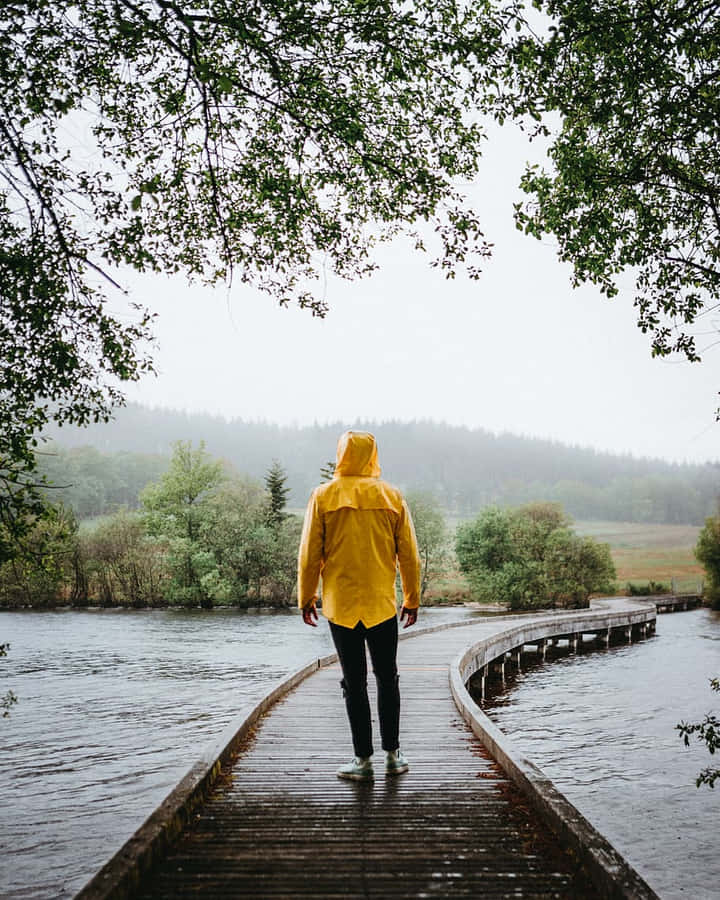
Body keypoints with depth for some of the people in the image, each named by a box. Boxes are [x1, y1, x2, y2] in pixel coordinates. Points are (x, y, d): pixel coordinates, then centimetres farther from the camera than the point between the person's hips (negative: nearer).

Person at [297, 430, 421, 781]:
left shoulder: (323, 496, -3)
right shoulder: (391, 496, 0)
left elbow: (309, 554, -3)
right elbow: (408, 554, 2)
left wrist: (306, 598, 8)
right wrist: (412, 598, 11)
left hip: (340, 604, -1)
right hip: (383, 604, 1)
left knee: (354, 683, 6)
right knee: (387, 679, 14)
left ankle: (363, 760, 10)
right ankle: (393, 755, 20)